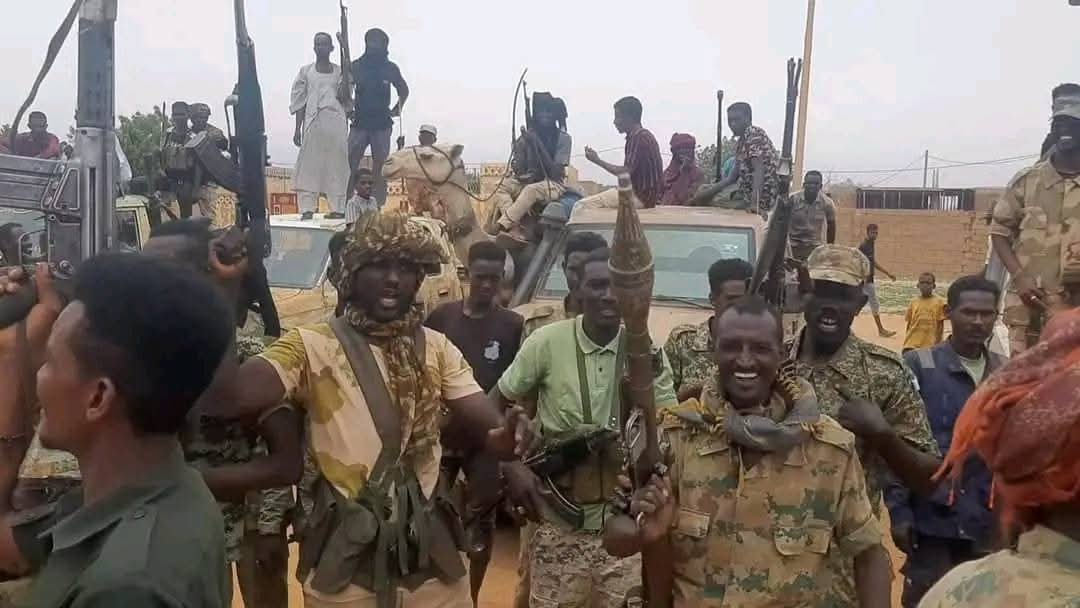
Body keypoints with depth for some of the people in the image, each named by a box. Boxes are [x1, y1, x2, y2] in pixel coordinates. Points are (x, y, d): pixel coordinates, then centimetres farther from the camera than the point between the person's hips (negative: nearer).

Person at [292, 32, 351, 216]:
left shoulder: (339, 71, 12)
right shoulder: (306, 71, 12)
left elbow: (343, 97, 3)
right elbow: (299, 101, 9)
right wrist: (297, 128, 2)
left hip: (335, 122, 0)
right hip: (313, 122, 0)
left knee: (336, 164, -2)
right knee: (309, 163, -5)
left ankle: (338, 209, 1)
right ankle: (307, 208, -5)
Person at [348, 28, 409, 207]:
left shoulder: (390, 68, 6)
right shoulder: (356, 66, 4)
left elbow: (404, 90, 20)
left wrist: (397, 109, 11)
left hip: (382, 124, 1)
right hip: (360, 123, 0)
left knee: (380, 168, 1)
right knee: (349, 165, -8)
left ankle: (379, 207, 3)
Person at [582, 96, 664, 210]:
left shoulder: (638, 136, -16)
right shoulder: (643, 134, 15)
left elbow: (625, 173, -19)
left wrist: (597, 161, -9)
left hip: (641, 197, -10)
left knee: (582, 205, -16)